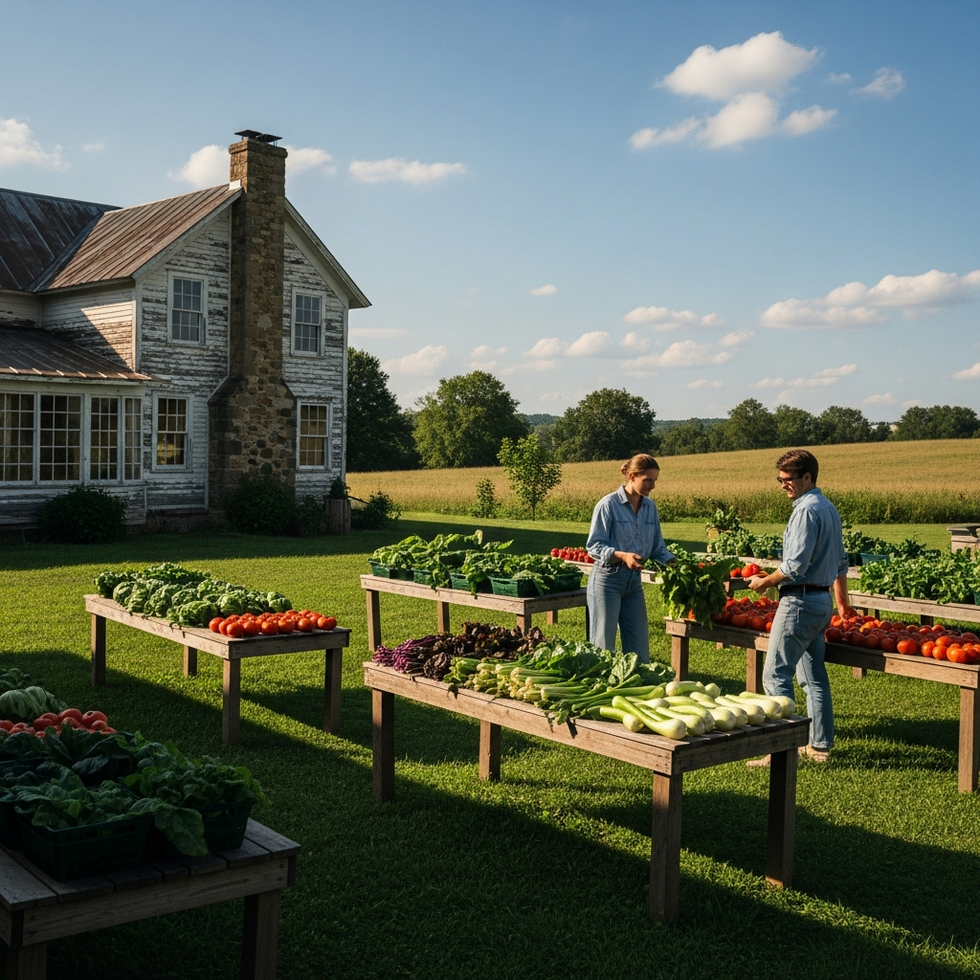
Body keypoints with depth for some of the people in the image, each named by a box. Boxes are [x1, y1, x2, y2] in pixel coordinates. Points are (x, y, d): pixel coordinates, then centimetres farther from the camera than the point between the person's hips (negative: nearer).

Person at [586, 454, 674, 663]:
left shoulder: (650, 507, 6)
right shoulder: (609, 505, -11)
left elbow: (657, 547, 13)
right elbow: (593, 546, -13)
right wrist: (622, 556, -27)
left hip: (634, 581, 6)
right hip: (608, 580, -6)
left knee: (639, 650, 9)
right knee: (603, 646, 2)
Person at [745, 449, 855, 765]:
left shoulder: (806, 510, -15)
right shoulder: (829, 508, 15)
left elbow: (795, 565, -20)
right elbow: (841, 561, 23)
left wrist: (765, 582, -5)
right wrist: (842, 600, 32)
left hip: (799, 600, -10)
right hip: (822, 601, 10)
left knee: (776, 675, -7)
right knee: (814, 677, 14)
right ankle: (820, 745, 18)